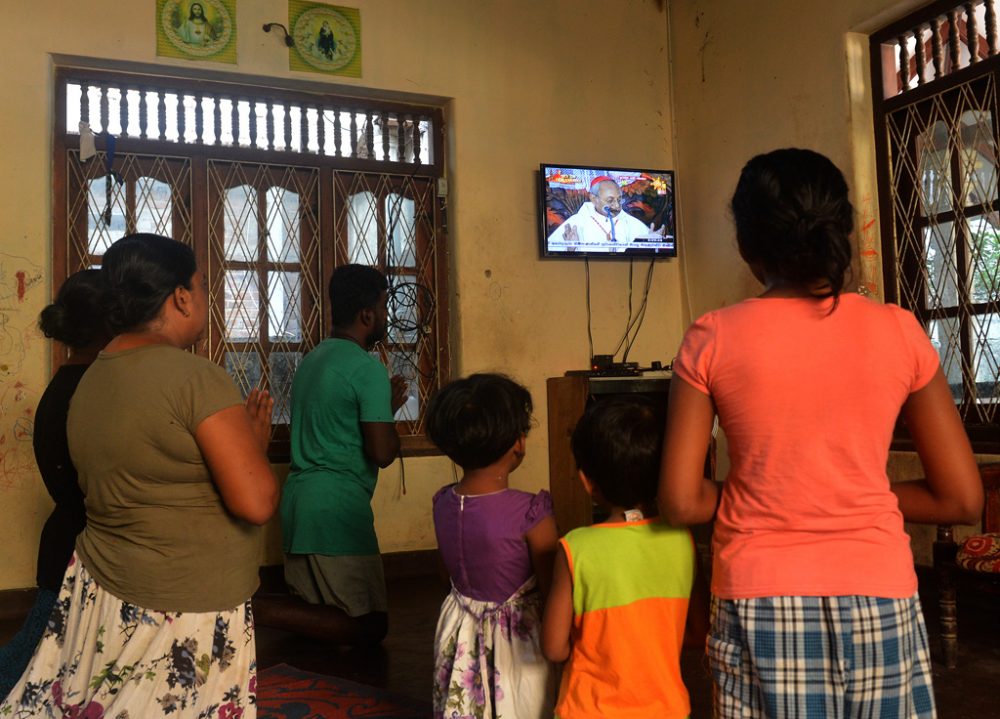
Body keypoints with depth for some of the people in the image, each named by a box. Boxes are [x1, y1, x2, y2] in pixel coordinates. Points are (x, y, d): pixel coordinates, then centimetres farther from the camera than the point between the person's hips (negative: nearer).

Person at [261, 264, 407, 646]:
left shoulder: (312, 359, 15)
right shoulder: (368, 369, -12)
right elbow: (382, 453, -15)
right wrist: (390, 409, 3)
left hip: (298, 498, 9)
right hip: (338, 509, -9)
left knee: (311, 610, 19)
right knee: (370, 626, -2)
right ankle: (258, 610, -12)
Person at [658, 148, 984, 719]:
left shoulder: (713, 340, -7)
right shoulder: (899, 331, -3)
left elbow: (681, 502, -8)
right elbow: (963, 500, 1)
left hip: (760, 606, -1)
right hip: (877, 601, 1)